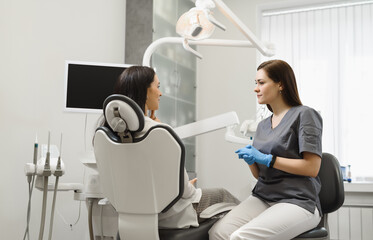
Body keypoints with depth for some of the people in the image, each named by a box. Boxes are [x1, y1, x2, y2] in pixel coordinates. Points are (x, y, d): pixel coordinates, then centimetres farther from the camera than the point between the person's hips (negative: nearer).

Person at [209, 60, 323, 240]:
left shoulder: (304, 115, -2)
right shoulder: (263, 125, 20)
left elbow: (312, 168, -11)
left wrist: (267, 159, -12)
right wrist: (251, 160, 0)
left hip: (297, 202, -6)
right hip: (262, 197, 6)